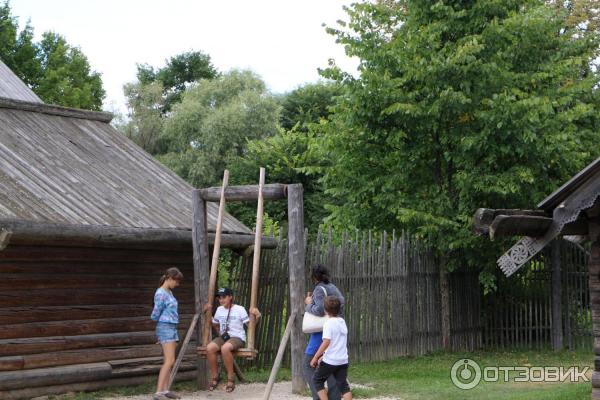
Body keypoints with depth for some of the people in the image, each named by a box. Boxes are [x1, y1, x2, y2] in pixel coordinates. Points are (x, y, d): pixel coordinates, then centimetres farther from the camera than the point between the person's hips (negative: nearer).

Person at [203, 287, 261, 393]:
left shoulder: (239, 309, -1)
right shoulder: (219, 310, 15)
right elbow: (215, 325, 29)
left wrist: (256, 316, -18)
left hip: (238, 338, -5)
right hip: (223, 337, 5)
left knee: (225, 348, -40)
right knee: (209, 348, -29)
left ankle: (230, 379, -26)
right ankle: (215, 377, -12)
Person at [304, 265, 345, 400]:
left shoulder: (320, 289, -13)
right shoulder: (333, 288, 15)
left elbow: (320, 310, -25)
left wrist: (309, 304, -5)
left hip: (322, 332, -8)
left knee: (308, 365, -1)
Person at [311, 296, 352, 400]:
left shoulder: (329, 323, -13)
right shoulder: (342, 321, 11)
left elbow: (326, 342, -22)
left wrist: (315, 357, -18)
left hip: (330, 360, -7)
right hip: (343, 360, 7)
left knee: (317, 380, 12)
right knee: (343, 385, 8)